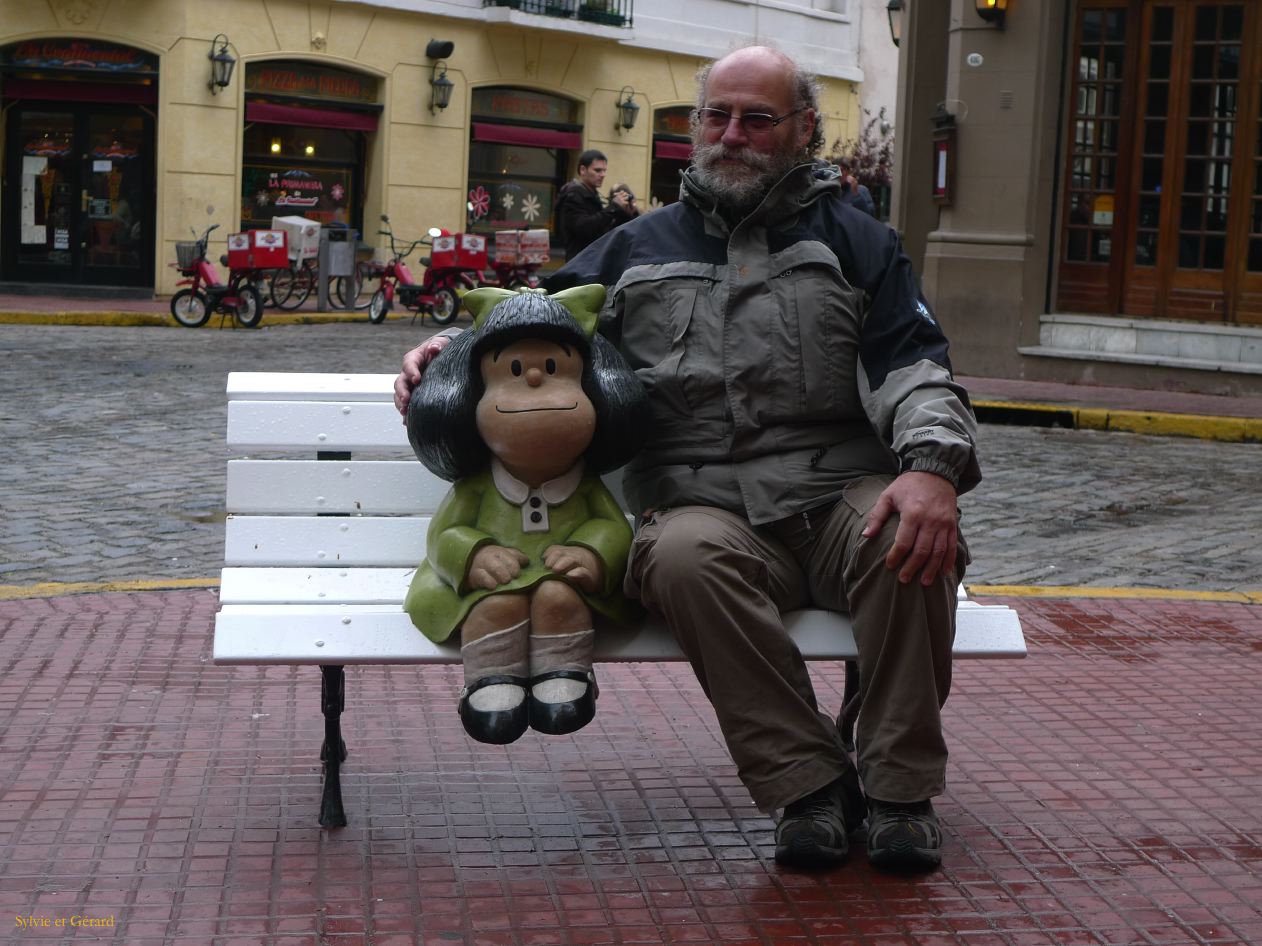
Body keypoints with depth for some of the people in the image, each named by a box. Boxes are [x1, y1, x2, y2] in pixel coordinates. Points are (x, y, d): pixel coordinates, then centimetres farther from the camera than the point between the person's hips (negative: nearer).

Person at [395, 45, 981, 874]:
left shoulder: (854, 241, 18)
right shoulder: (638, 248, 24)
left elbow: (914, 367, 5)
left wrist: (932, 465, -16)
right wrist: (449, 346, 5)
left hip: (842, 495, 0)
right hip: (706, 504, 0)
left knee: (909, 542, -35)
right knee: (685, 556, -36)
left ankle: (901, 785, -17)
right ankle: (808, 782, -25)